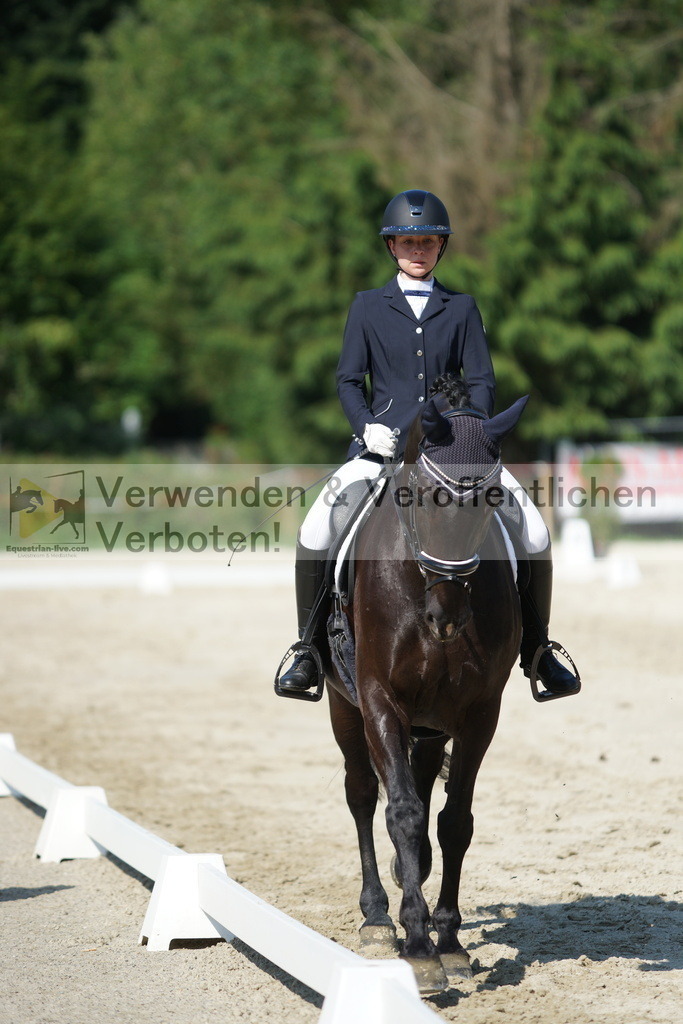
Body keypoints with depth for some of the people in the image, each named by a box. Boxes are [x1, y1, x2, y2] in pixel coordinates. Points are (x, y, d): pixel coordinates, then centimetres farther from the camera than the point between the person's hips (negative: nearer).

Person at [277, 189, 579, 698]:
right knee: (315, 532, -19)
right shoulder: (368, 306, 9)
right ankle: (310, 649, -2)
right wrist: (367, 425, -12)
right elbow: (348, 380, 6)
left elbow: (482, 382, 7)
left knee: (534, 532, -11)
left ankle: (536, 650, 6)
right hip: (383, 445, -1)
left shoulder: (462, 308, 11)